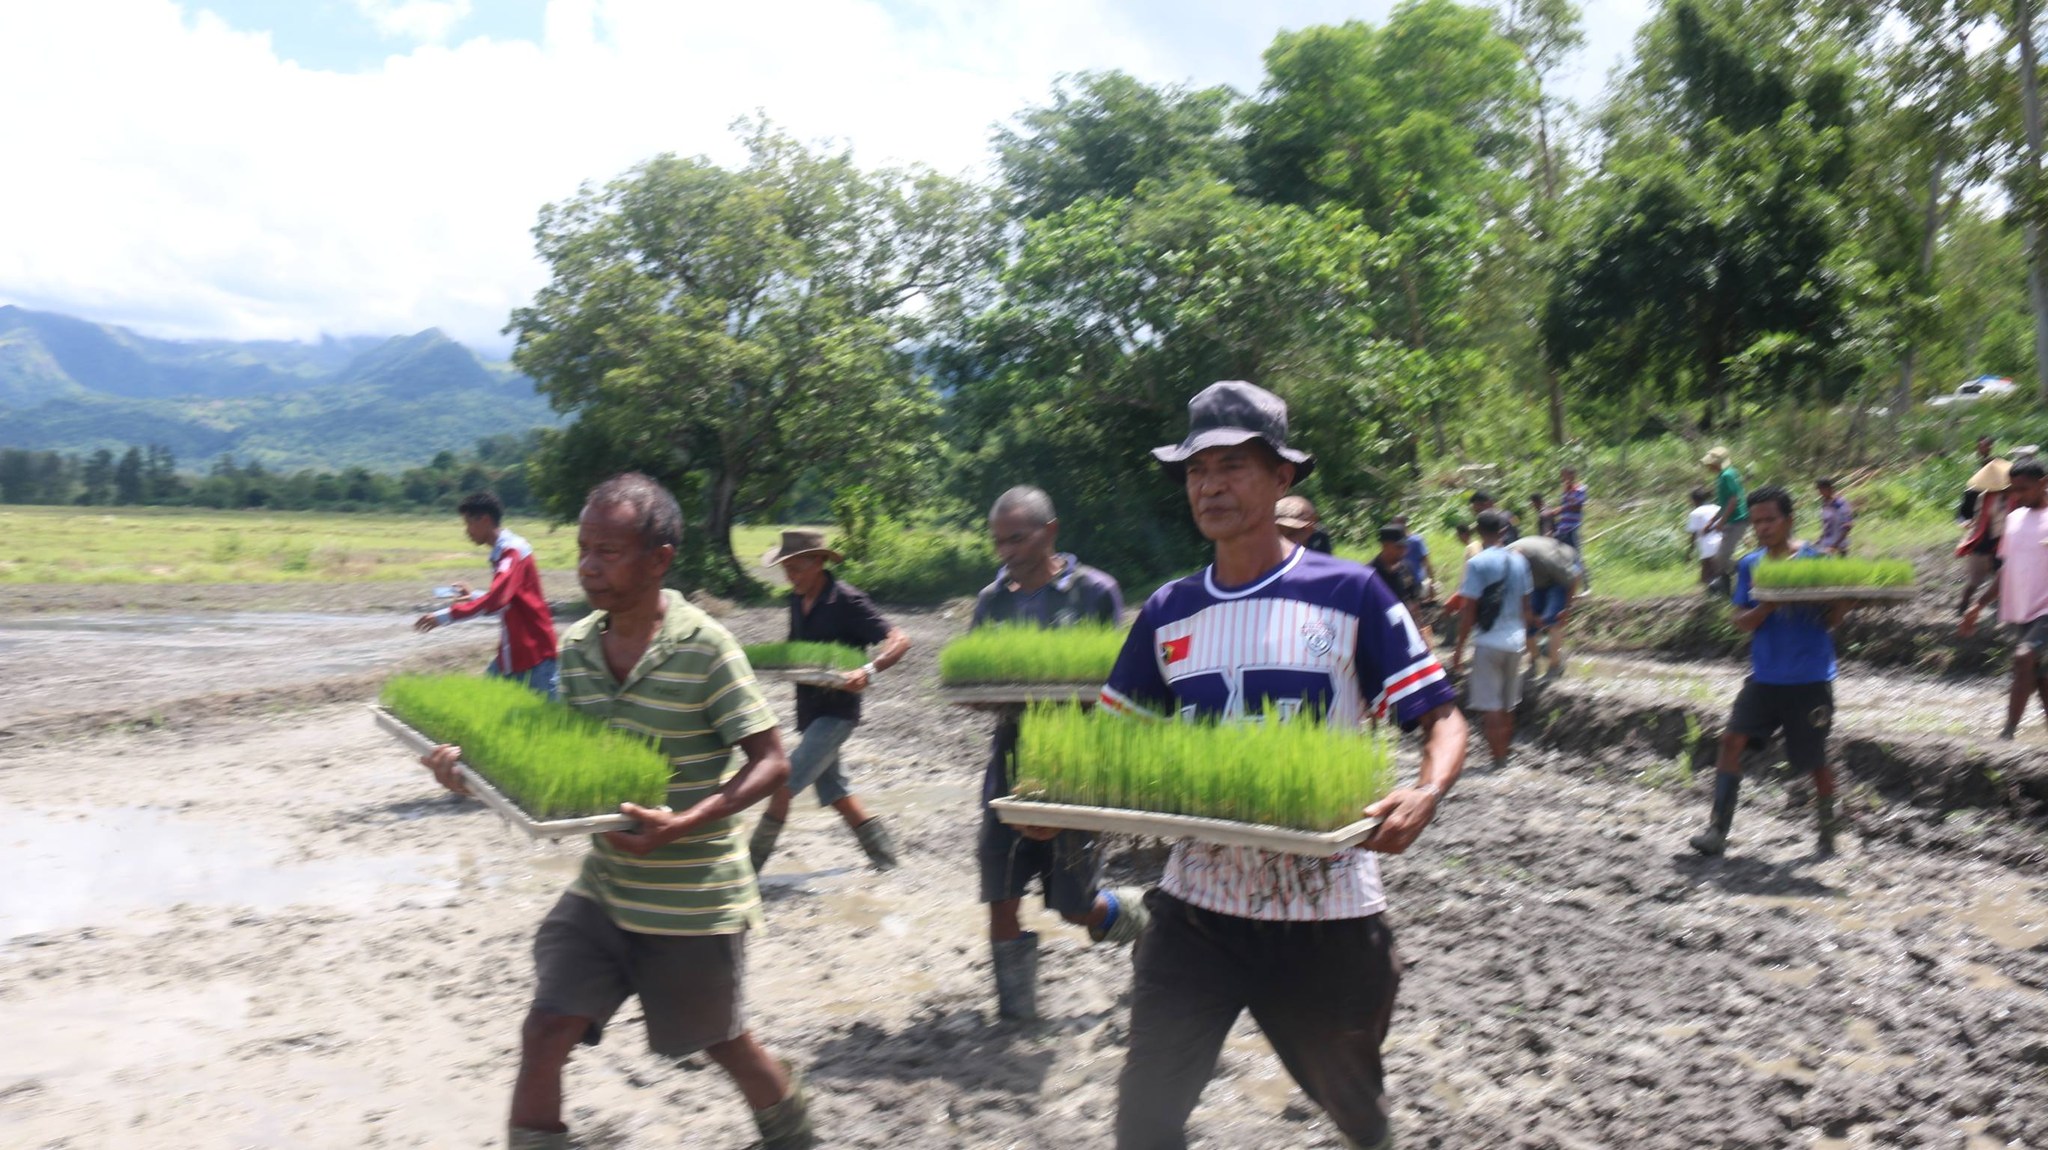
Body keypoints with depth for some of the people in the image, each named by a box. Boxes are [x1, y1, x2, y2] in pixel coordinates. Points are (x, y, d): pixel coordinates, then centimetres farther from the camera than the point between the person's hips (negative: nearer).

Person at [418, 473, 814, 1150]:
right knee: (544, 1035, -4)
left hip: (692, 897, -5)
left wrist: (683, 825, -31)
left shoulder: (703, 647, -19)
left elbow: (771, 763, -18)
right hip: (603, 886, 5)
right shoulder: (578, 645, -1)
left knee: (720, 1042, 16)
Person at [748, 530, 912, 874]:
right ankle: (884, 858, 28)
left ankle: (750, 865, -3)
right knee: (836, 794, 15)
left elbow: (899, 641, -20)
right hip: (809, 711, 9)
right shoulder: (797, 600, 7)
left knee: (783, 785, -12)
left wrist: (868, 672, -36)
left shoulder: (847, 601, -17)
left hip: (836, 712, -9)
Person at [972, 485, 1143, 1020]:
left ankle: (1137, 913, 38)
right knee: (1001, 899, 0)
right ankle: (1016, 1016, 14)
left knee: (1075, 906, 4)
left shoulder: (1095, 591, -4)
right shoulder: (993, 599, 9)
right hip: (1011, 756, 4)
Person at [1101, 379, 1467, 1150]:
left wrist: (1425, 794, -27)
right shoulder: (1168, 612, 5)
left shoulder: (1348, 594, -7)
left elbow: (1441, 719, -6)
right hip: (1196, 904, 3)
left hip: (1326, 909, -2)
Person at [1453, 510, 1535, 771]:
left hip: (1488, 641, -6)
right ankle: (1505, 755, 27)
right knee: (1508, 706, 17)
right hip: (1515, 640, 6)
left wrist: (1459, 648, -6)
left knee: (1490, 707, -1)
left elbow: (1469, 610, -12)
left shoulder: (1478, 563, -11)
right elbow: (1526, 606, 13)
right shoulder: (1519, 561, 6)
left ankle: (1498, 762, -1)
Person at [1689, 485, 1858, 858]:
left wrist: (1845, 600, -23)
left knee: (1815, 761, 6)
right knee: (1733, 740, -12)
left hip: (1810, 679, -3)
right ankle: (1718, 830, -10)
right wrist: (1770, 603, -19)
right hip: (1764, 676, 3)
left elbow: (1831, 621, -2)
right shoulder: (1750, 565, 6)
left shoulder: (1815, 561, -3)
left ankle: (1828, 833, 27)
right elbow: (1743, 622, -1)